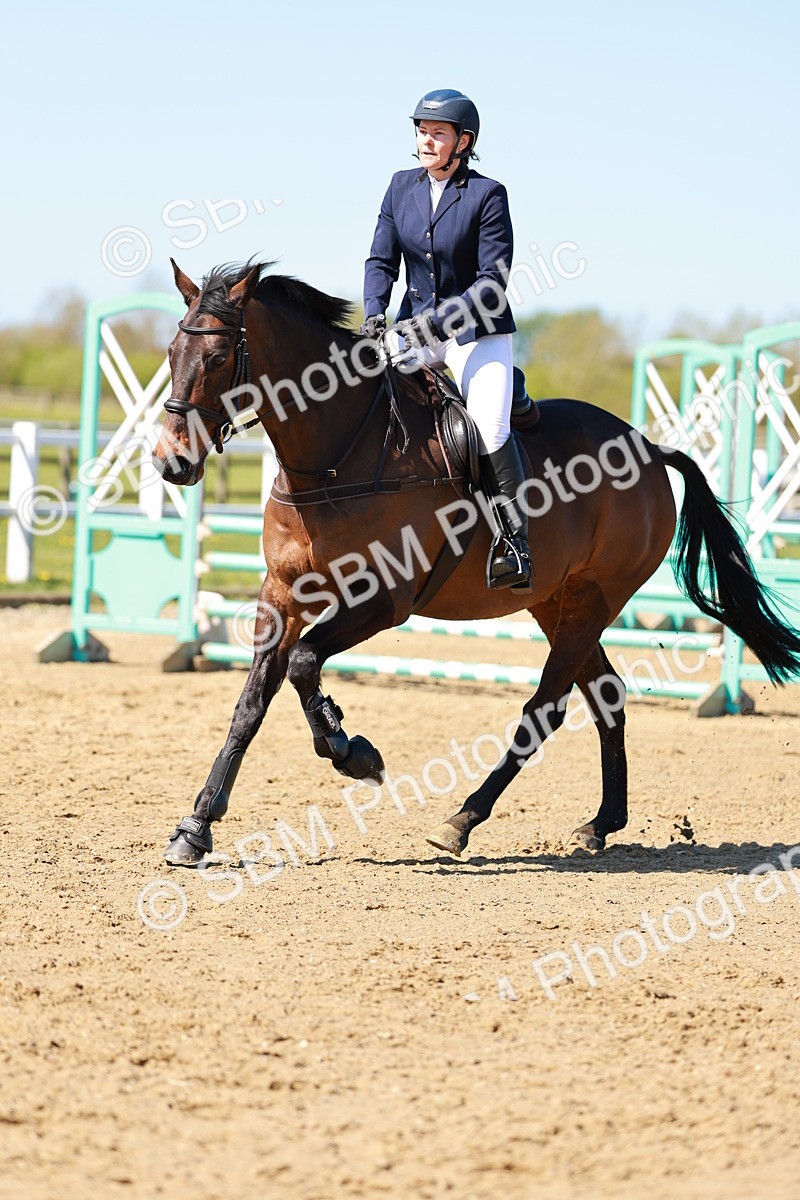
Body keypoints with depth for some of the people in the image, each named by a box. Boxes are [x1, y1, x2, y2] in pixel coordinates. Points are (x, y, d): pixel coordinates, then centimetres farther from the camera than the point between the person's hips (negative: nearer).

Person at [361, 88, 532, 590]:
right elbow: (382, 260, 7)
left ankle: (516, 544, -17)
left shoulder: (487, 195, -10)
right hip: (416, 329, 5)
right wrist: (374, 311, -12)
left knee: (489, 426, -24)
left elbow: (493, 280, -14)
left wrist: (438, 319, -23)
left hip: (478, 333, -5)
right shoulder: (402, 186, 5)